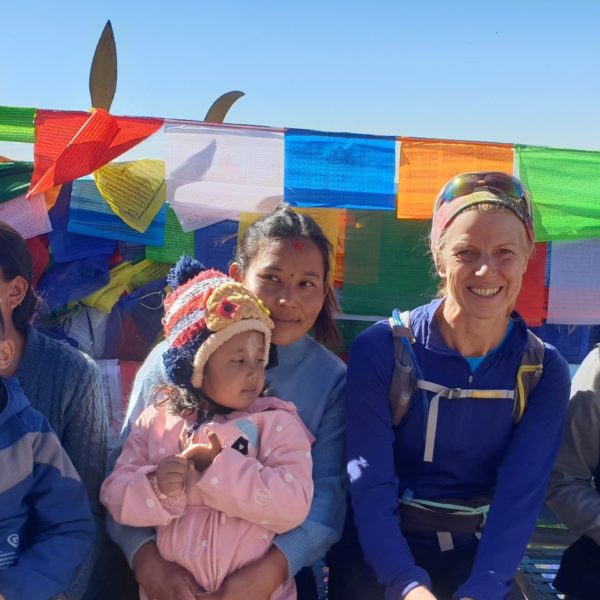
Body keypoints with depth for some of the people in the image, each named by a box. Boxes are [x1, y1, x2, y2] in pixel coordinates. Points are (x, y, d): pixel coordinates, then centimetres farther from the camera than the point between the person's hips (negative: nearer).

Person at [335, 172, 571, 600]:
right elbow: (371, 485, -15)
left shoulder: (544, 372, -5)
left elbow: (520, 499, -10)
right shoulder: (380, 350, -11)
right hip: (382, 559, -1)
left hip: (481, 562, 2)